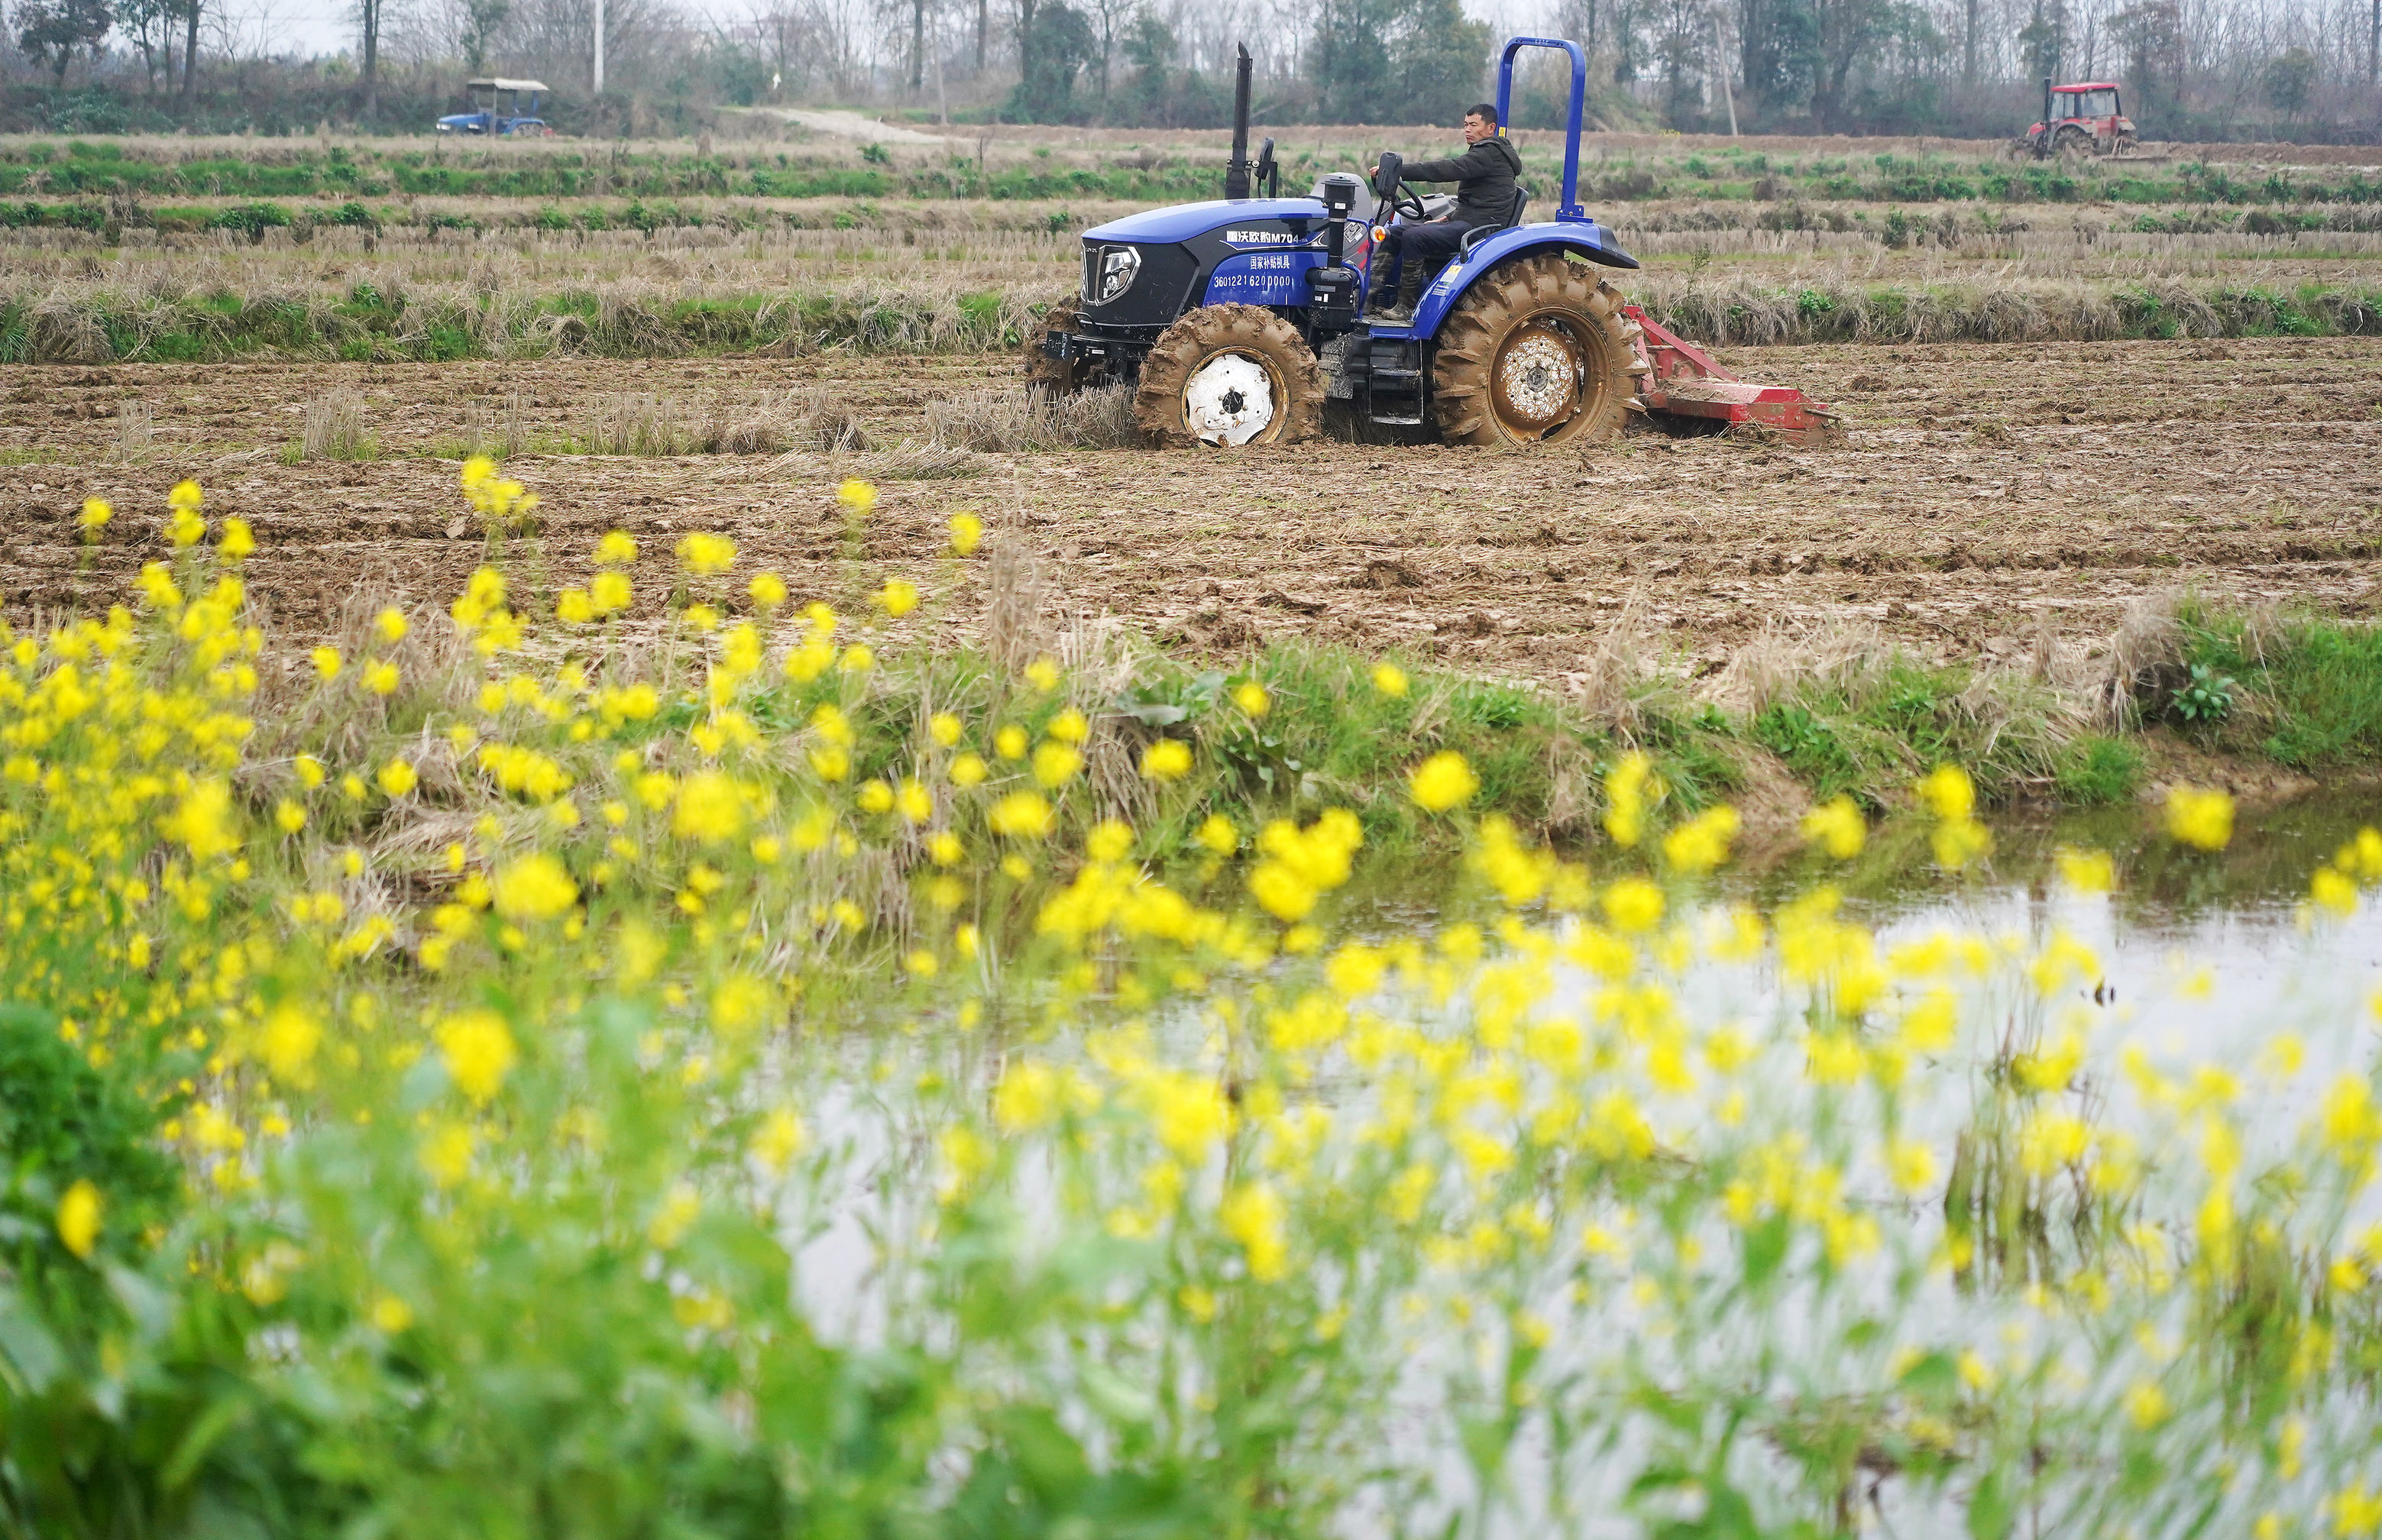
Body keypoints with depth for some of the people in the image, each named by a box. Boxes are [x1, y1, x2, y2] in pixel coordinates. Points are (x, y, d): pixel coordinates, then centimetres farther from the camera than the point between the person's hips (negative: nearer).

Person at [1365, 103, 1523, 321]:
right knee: (1394, 233, 2)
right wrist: (1447, 218, 15)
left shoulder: (1490, 153, -12)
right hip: (1462, 221, 11)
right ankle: (1373, 300, -9)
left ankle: (1406, 307, -23)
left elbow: (1449, 170, -23)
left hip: (1478, 228, -11)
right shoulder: (1485, 152, 22)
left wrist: (1399, 171, -26)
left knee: (1413, 237, -29)